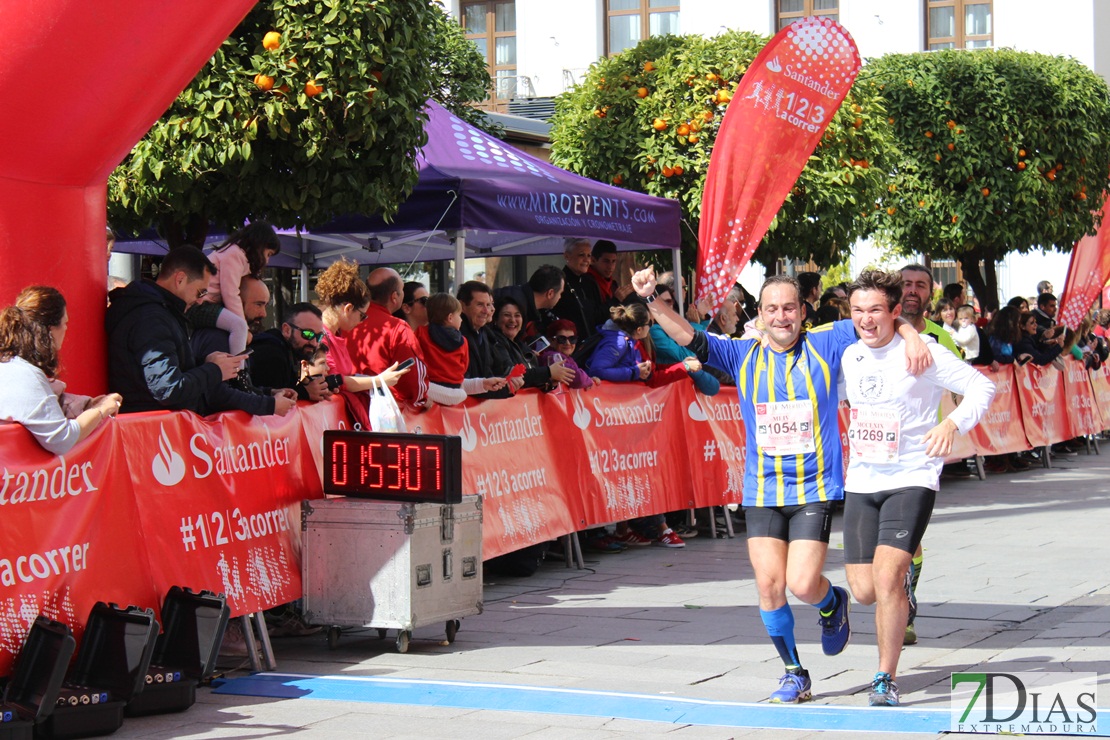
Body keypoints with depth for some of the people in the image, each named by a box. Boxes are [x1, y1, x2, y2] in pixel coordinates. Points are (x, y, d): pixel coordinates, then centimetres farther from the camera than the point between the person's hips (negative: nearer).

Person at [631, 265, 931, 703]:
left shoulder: (824, 346, -1)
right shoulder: (743, 356, 3)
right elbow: (689, 338, -6)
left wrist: (910, 336, -19)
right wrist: (651, 300, -21)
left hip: (814, 490, -2)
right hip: (762, 491, 2)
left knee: (803, 584, -13)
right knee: (769, 585, -4)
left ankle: (832, 606, 25)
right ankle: (794, 674, 15)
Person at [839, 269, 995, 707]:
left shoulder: (922, 354, -10)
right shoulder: (848, 357, 5)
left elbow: (982, 387, -7)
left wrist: (952, 424, -23)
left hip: (911, 480, -5)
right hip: (861, 482, 5)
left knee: (886, 577, -19)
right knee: (863, 591, 2)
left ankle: (887, 679, -4)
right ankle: (902, 588, 39)